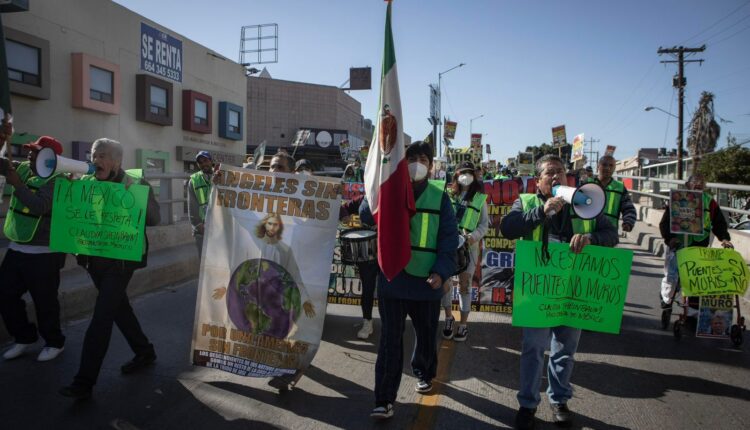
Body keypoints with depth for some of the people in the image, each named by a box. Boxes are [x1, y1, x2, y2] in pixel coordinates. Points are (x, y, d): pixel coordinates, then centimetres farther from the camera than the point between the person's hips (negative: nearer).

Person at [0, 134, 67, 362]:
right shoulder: (23, 169, 7)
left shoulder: (56, 181, -16)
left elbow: (40, 206, -30)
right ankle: (25, 336, 33)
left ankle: (54, 342, 24)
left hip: (43, 254, -8)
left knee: (44, 301, 4)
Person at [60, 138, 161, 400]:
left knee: (102, 317, -8)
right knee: (119, 307, 18)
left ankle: (84, 382, -2)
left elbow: (155, 219, -8)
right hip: (94, 258, 6)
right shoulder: (85, 182, 6)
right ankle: (144, 352, 37)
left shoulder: (136, 183, -7)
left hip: (121, 259, -6)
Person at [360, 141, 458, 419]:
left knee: (426, 335, 18)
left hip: (426, 281, 1)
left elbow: (449, 239, -1)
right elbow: (367, 215, -14)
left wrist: (442, 272, -14)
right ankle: (385, 398, 12)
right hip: (392, 278, -1)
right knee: (390, 339, 3)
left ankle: (424, 373, 46)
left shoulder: (440, 196, 1)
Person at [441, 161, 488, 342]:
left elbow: (484, 224, 4)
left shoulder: (480, 198, 4)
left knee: (464, 284, 4)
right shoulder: (449, 195, 5)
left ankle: (463, 324, 16)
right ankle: (448, 317, 23)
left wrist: (474, 236, -13)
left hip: (468, 246, -1)